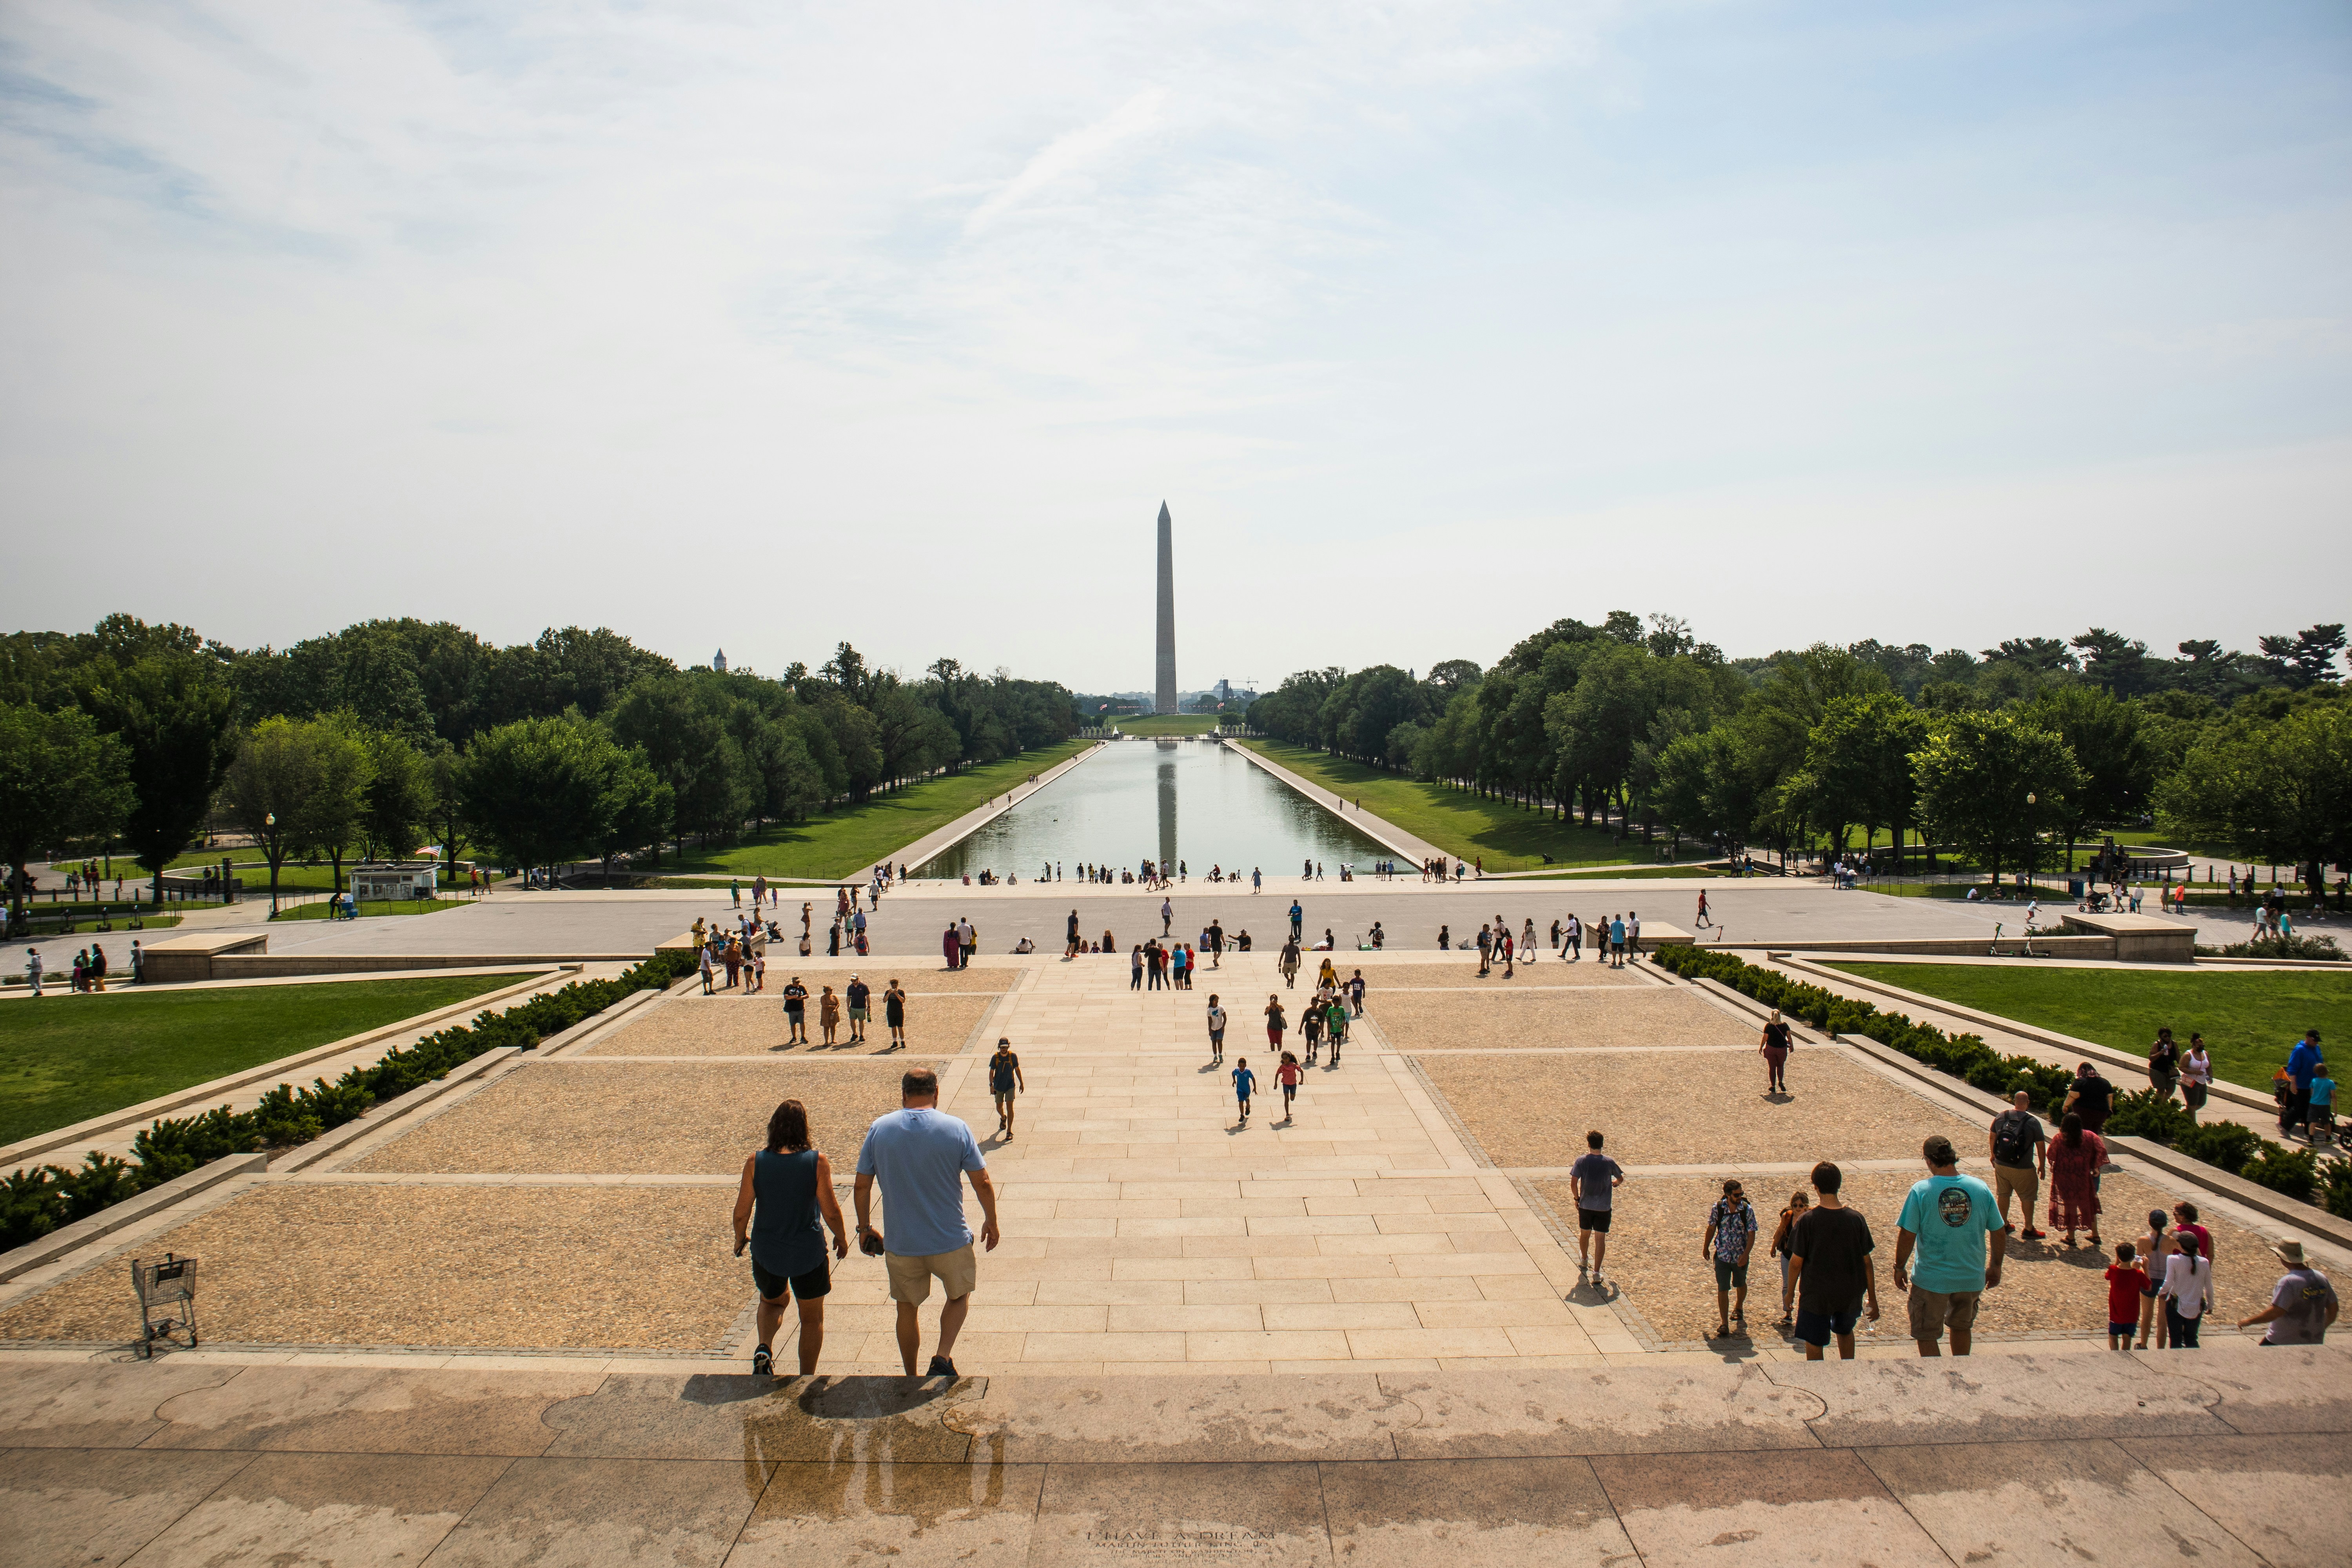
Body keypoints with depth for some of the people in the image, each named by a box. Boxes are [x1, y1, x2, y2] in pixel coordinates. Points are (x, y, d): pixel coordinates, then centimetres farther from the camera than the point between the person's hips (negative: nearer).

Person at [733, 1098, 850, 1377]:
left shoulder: (756, 1163, -10)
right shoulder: (816, 1162, -15)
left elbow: (741, 1213, -6)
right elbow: (831, 1211, -12)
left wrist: (740, 1238, 14)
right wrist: (841, 1238, 7)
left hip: (766, 1250, 2)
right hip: (807, 1251, -2)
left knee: (772, 1301, 30)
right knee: (812, 1317, 18)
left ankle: (764, 1349, 7)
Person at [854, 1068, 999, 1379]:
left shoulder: (879, 1129, -6)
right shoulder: (957, 1129, -10)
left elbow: (862, 1186, 0)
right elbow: (983, 1184, -7)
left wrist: (865, 1228, 14)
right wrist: (991, 1222, 9)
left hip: (901, 1245, 1)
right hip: (950, 1241, -1)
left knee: (907, 1308, 21)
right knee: (960, 1295, 24)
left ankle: (911, 1379, 31)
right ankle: (943, 1358, 5)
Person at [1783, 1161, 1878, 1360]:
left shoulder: (1807, 1220, -14)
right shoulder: (1856, 1219, -7)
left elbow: (1796, 1262, -10)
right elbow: (1867, 1261, -2)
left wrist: (1790, 1293, 4)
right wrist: (1872, 1298, 8)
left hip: (1816, 1294, -3)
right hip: (1850, 1293, 3)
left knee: (1814, 1344, 9)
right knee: (1845, 1331, 29)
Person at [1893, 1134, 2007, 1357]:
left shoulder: (1920, 1191, -16)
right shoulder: (1980, 1188, -7)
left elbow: (1907, 1235, -15)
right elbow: (2000, 1233, 1)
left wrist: (1900, 1268, 0)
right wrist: (1995, 1266, 17)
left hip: (1932, 1278, -4)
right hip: (1972, 1277, 4)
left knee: (1927, 1336, 12)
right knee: (1962, 1327, 27)